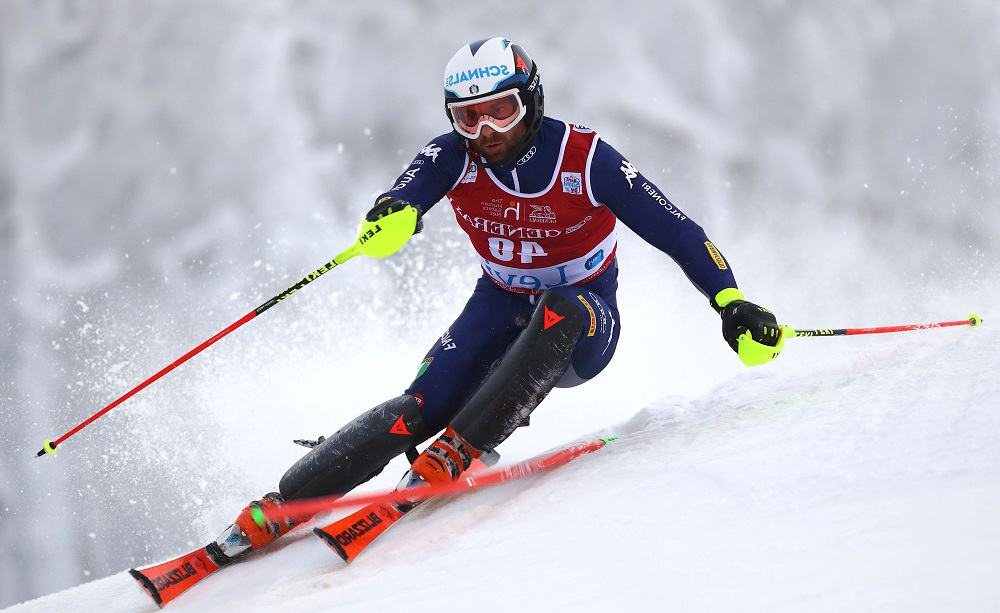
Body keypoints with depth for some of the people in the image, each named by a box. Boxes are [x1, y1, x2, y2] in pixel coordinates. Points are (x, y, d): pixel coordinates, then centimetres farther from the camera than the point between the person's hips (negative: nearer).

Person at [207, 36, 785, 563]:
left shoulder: (586, 159, -20)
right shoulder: (454, 157, -13)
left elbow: (678, 233, -18)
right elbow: (407, 193, -33)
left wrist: (732, 303, -29)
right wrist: (391, 215, -59)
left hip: (584, 324, -2)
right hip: (499, 308, 2)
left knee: (555, 310, -39)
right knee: (421, 407, -21)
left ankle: (455, 453, -37)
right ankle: (276, 509, -18)